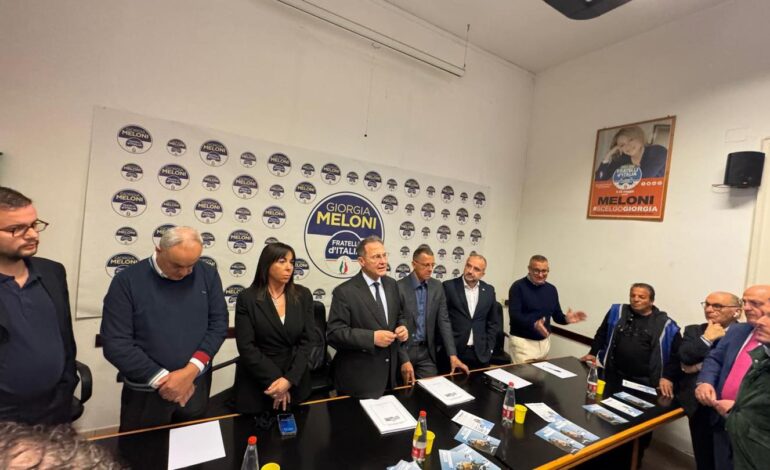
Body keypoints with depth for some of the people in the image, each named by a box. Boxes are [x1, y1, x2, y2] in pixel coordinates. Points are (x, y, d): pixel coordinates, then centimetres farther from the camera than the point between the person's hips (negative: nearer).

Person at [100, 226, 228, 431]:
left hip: (196, 385, 2)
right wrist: (161, 378, -15)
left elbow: (218, 324, -5)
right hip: (146, 391, -2)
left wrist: (191, 371, -16)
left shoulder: (207, 275, -6)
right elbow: (115, 343, -13)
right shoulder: (127, 281, -11)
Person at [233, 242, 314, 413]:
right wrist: (274, 379, -15)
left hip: (295, 382, 2)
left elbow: (306, 341, -5)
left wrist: (289, 379, -14)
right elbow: (246, 346, -12)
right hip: (256, 383, -2)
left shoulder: (303, 295, -3)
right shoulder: (247, 298, -9)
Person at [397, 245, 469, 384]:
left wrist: (452, 355, -8)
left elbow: (444, 321, 0)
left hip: (426, 352, 4)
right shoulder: (399, 287, -14)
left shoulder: (437, 287, 1)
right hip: (403, 350, -3)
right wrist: (404, 360, -18)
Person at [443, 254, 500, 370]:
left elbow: (493, 322, 13)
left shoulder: (489, 290, 5)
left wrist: (489, 347, 6)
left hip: (480, 353, 3)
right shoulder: (449, 286, -6)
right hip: (453, 351, -3)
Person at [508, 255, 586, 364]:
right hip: (523, 341, -6)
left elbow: (557, 315, 12)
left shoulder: (551, 289, 8)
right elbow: (514, 315, -18)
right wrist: (534, 325, -32)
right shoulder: (518, 287, -11)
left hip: (545, 341, 6)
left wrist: (566, 319, -10)